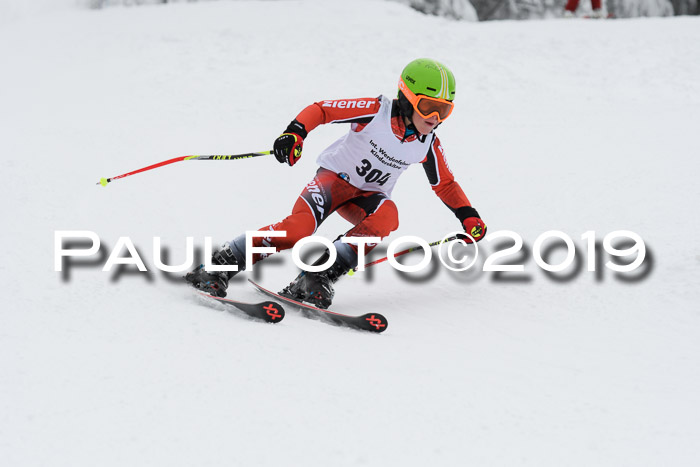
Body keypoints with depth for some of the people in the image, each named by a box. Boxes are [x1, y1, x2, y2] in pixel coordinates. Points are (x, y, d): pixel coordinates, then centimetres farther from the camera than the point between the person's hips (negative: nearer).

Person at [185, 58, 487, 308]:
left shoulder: (428, 145, -3)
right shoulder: (376, 111, -17)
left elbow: (445, 184, 14)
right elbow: (321, 109, -15)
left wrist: (468, 216, 5)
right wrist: (295, 132, -32)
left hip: (369, 195, 4)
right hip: (335, 176, -4)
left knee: (387, 217, -33)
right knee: (297, 230, -30)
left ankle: (316, 279, -33)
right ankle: (218, 267, -18)